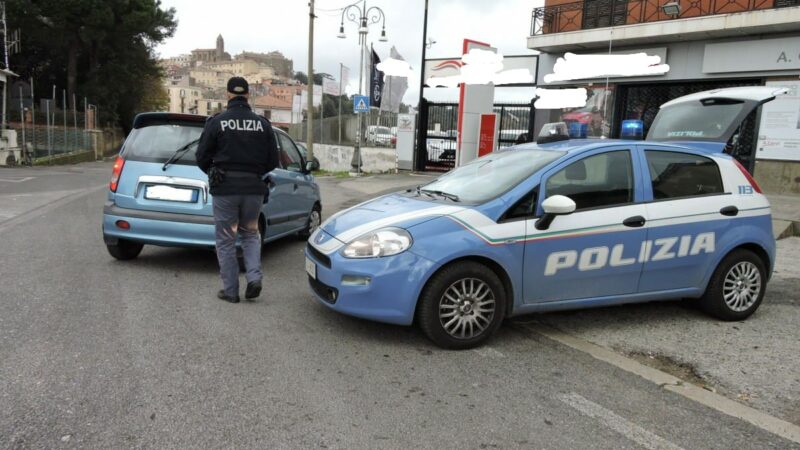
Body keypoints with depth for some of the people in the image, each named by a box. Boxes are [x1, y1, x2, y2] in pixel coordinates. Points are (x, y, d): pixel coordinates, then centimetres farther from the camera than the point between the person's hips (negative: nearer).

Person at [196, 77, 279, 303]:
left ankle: (230, 290, 11)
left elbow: (202, 157, -2)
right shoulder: (263, 124, 2)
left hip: (225, 188, -2)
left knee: (226, 240, 8)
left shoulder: (217, 122, -5)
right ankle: (254, 276, 2)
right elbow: (273, 160, 4)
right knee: (250, 234, 20)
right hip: (254, 188, 3)